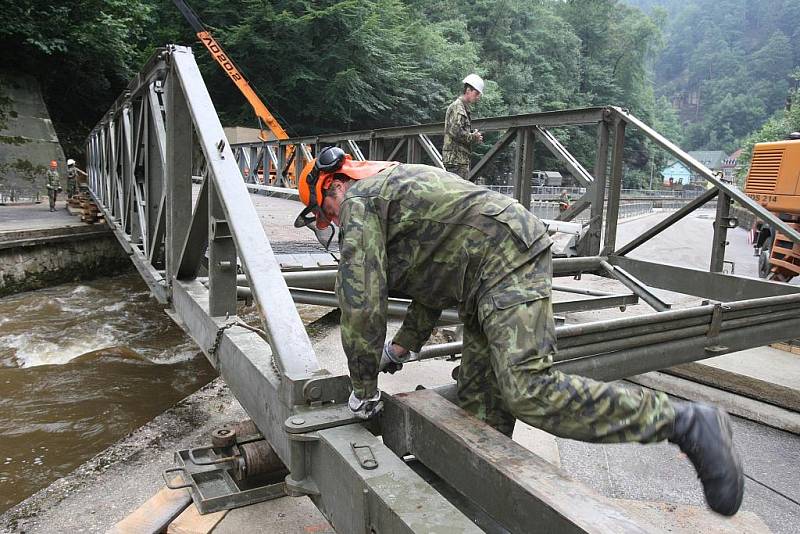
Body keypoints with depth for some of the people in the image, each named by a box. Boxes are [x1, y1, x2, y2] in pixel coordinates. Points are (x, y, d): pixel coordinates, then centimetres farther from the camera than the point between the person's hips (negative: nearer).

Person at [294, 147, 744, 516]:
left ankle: (686, 422, -11)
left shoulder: (358, 202, -3)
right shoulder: (394, 183, 27)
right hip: (486, 282, 11)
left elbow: (361, 304, -11)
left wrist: (365, 389, 2)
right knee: (480, 401, 9)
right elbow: (434, 276, 30)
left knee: (529, 392, -20)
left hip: (509, 263, -11)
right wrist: (402, 346, 31)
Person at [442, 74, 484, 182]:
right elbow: (455, 132, -23)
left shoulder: (464, 108, 22)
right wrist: (473, 137, -11)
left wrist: (474, 135, 9)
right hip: (456, 158, -10)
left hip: (462, 158, 10)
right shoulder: (457, 107, -10)